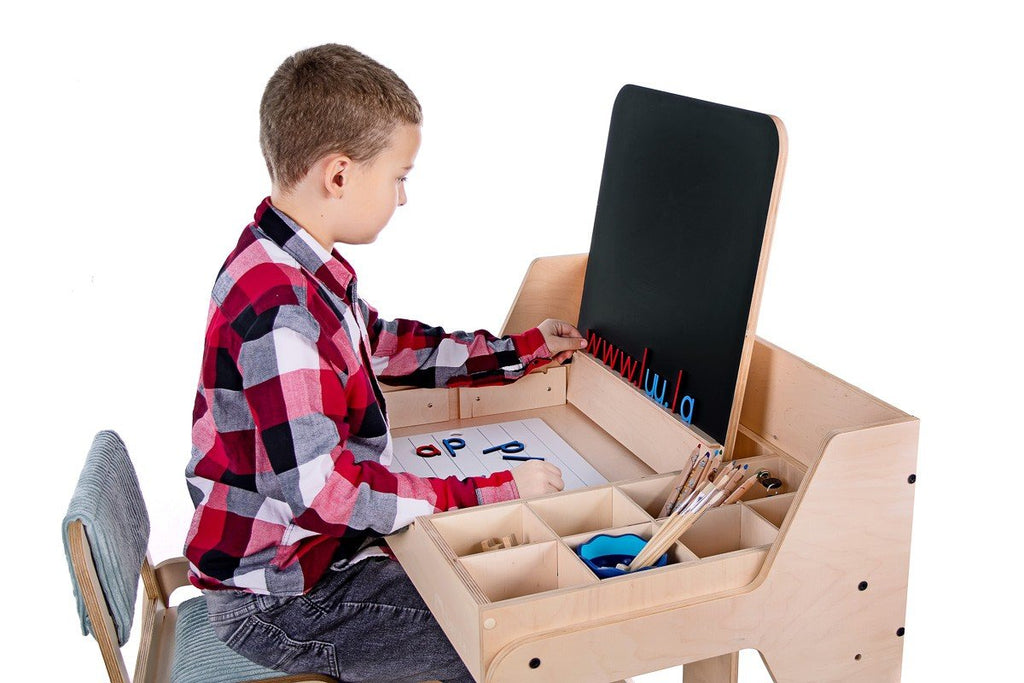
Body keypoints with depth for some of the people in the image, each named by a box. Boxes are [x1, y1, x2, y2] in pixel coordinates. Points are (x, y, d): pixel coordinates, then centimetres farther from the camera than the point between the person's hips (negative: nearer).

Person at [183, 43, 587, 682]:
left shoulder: (294, 265, 4)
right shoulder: (280, 309, -29)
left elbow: (383, 345, 19)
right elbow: (321, 491, -34)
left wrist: (520, 350, 18)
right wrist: (494, 492, -29)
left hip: (309, 545, 10)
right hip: (279, 600, -10)